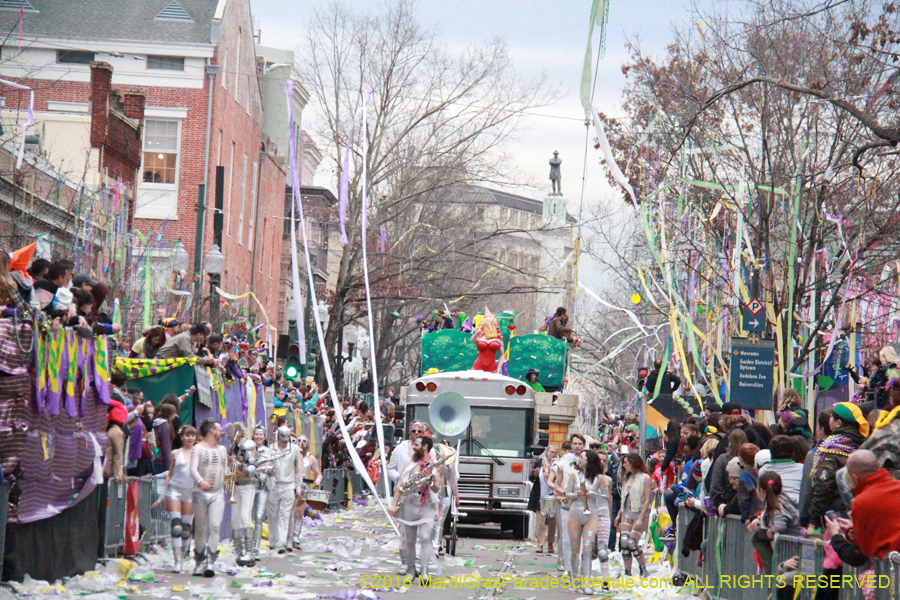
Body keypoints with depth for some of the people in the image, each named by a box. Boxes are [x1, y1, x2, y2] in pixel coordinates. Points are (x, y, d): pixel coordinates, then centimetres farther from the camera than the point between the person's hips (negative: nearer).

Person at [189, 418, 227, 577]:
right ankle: (199, 562, 16)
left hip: (218, 494, 3)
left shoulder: (222, 449, 16)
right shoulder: (198, 448, -2)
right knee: (200, 529, 4)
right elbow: (193, 469, -17)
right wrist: (200, 481, -33)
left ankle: (210, 562, -17)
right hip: (200, 493, -3)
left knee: (215, 526, -13)